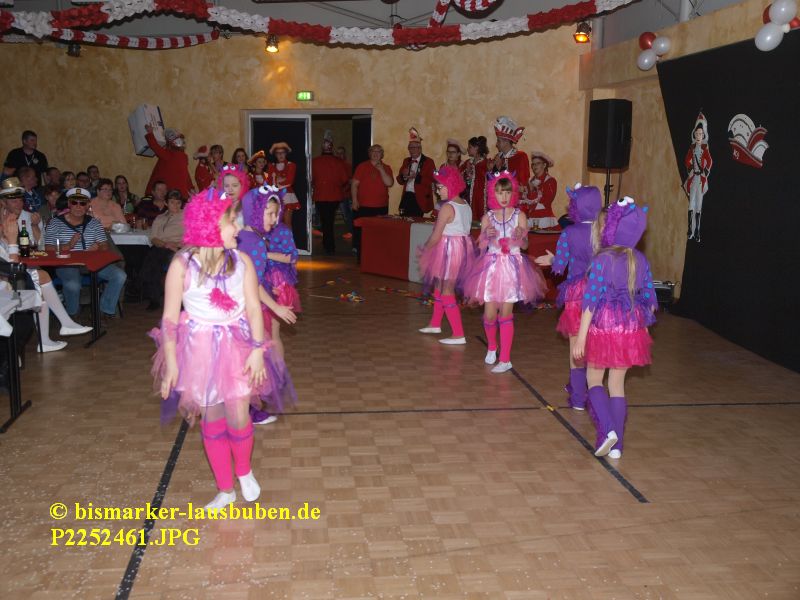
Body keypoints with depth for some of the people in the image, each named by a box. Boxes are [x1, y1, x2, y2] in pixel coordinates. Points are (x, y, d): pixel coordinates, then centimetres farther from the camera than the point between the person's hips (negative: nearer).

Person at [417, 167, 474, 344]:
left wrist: (424, 251, 0)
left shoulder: (447, 207, -17)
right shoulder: (466, 206, 7)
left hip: (448, 249, -9)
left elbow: (436, 236, -16)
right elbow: (462, 228, 6)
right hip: (463, 247, 9)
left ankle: (459, 335, -1)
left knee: (446, 292, -1)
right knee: (439, 286, 23)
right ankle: (435, 324, 37)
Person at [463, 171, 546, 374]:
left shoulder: (519, 216, 1)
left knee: (506, 313, -2)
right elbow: (481, 246, 5)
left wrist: (520, 236, -19)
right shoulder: (487, 217, 5)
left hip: (512, 267, -1)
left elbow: (524, 245, 2)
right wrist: (487, 235, -15)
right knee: (489, 314, 1)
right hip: (491, 265, 2)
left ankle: (505, 359, 7)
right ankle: (492, 347, 30)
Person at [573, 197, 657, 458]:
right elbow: (649, 299, 7)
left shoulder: (603, 260, -15)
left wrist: (581, 337, -12)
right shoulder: (640, 261, 1)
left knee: (594, 379, 13)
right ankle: (616, 444, 16)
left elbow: (591, 300, -16)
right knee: (617, 385, 13)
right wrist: (643, 328, 19)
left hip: (604, 328, -5)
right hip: (631, 329, 5)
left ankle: (607, 430, -7)